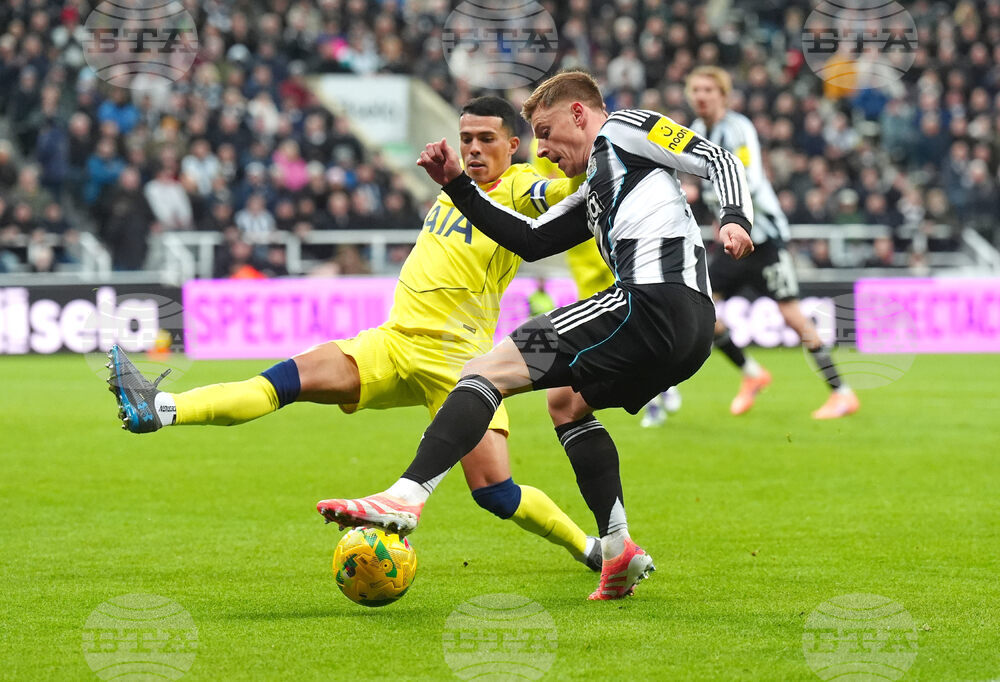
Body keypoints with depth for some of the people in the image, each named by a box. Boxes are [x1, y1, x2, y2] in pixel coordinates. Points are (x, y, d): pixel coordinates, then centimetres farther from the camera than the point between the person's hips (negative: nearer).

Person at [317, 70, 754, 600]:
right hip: (691, 327, 10)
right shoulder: (594, 193, 35)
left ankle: (405, 498, -23)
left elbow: (718, 160, 0)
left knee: (488, 370, -9)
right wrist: (456, 184, 26)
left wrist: (736, 219, -18)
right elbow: (530, 242, 30)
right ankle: (618, 553, 17)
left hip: (653, 301, -10)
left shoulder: (623, 129, 10)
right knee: (568, 399, 32)